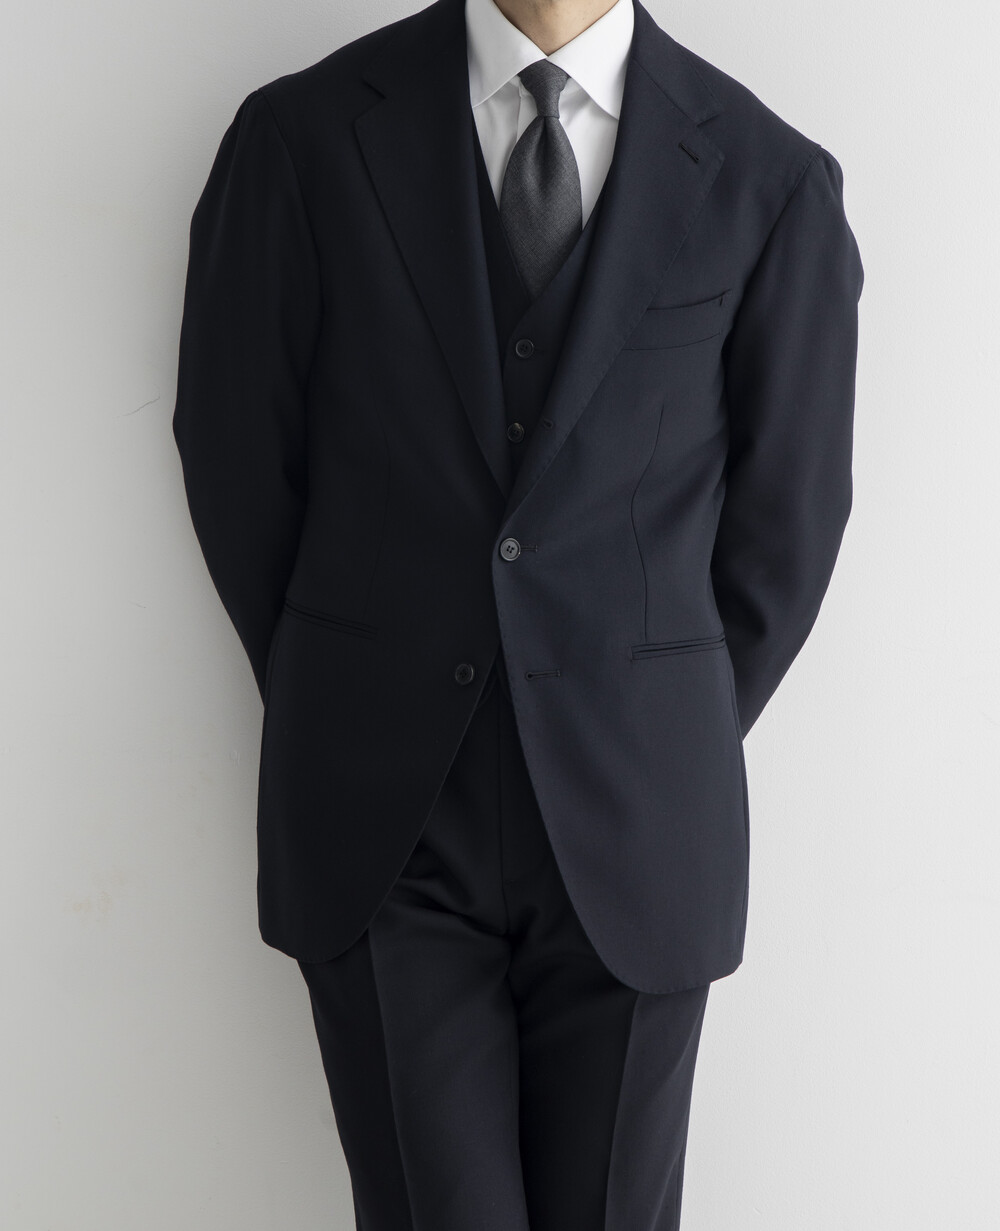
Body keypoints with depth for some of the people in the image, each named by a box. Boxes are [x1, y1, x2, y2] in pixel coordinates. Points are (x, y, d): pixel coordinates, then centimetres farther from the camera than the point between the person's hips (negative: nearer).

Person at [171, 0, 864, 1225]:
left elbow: (787, 517, 6)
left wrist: (678, 747, 7)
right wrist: (344, 719, 7)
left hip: (627, 828, 1)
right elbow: (236, 460, 5)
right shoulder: (304, 136, -2)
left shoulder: (771, 180, -2)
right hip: (382, 814, 0)